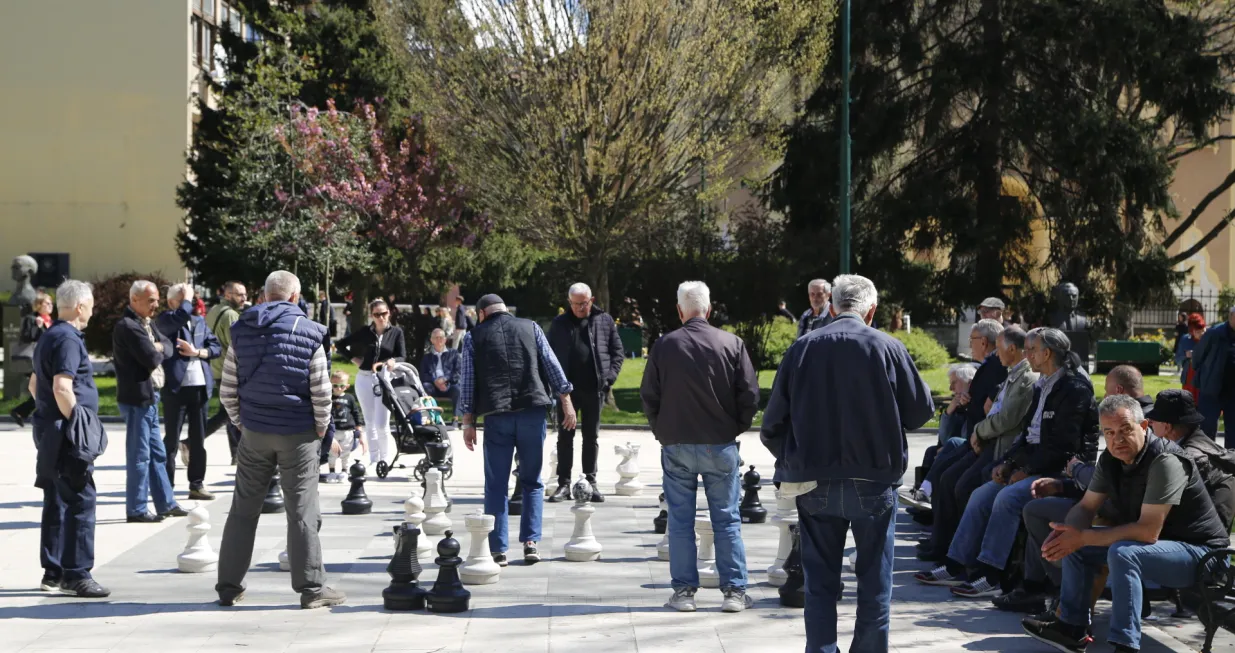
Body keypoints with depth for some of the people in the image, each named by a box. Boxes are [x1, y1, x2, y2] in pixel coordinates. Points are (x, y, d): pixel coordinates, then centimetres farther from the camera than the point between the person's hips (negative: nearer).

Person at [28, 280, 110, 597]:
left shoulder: (49, 337, 17)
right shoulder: (68, 339, -15)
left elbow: (34, 384, 26)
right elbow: (62, 388, -25)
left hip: (48, 427, 10)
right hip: (65, 433, -10)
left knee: (57, 502, 13)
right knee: (81, 500, -8)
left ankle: (53, 573, 18)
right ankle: (76, 574, -9)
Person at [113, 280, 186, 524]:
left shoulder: (146, 323, 14)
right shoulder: (128, 326, -18)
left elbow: (167, 347, 12)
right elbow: (151, 359, -23)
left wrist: (158, 348, -8)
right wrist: (158, 352, -2)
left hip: (149, 397, 10)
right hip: (137, 397, -10)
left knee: (157, 453, 15)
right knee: (139, 456, -3)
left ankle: (166, 503, 23)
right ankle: (136, 510, 4)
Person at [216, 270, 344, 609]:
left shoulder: (242, 332, 4)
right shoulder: (308, 333, -7)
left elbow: (227, 390, 4)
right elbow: (321, 392, -11)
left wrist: (242, 422, 15)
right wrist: (321, 428, 2)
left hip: (254, 433, 3)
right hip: (298, 435, -3)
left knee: (243, 510, 10)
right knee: (302, 512, 2)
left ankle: (229, 587, 15)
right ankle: (311, 588, 5)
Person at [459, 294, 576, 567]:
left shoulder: (474, 336, 8)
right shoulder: (531, 327, 11)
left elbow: (468, 381, 4)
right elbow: (552, 365, 6)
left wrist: (468, 423, 5)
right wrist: (566, 401, 10)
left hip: (496, 415, -1)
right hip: (533, 411, 1)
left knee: (496, 485, 6)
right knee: (532, 482, 12)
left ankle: (498, 550, 3)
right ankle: (530, 542, 3)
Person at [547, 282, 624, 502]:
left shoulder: (605, 321, 5)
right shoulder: (560, 323, 6)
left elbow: (617, 350, 7)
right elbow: (550, 353, 7)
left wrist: (611, 376, -6)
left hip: (594, 388, 0)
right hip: (567, 388, 0)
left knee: (591, 437, 8)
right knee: (565, 436, 3)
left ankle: (591, 482, 14)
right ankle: (563, 483, 6)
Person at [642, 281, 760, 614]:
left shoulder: (665, 345, -4)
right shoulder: (731, 343, -5)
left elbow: (648, 397, 1)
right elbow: (750, 395, -3)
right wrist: (735, 429, 12)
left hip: (676, 445, 0)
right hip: (721, 445, 0)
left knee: (680, 521, 7)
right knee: (727, 520, 6)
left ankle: (684, 591, 9)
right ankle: (734, 591, 6)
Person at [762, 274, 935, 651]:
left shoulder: (802, 349, -2)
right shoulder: (888, 348, -8)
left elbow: (773, 425, 0)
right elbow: (921, 411, -1)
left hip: (815, 483, 2)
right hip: (874, 481, -1)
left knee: (820, 583, 11)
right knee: (874, 581, 10)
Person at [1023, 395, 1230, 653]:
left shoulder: (1165, 461, -27)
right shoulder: (1110, 459, 0)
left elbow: (1148, 532, -31)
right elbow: (1086, 507, 7)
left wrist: (1082, 538, -28)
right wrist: (1065, 533, -17)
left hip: (1199, 550, -9)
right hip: (1160, 545, 9)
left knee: (1123, 553, -33)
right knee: (1075, 545, 6)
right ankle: (1071, 628, 11)